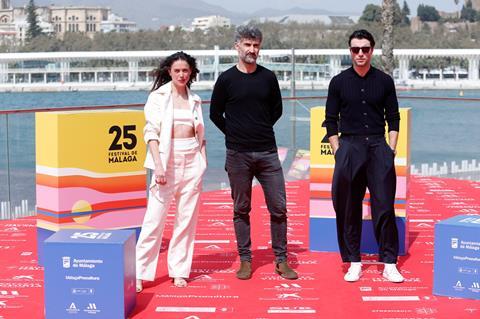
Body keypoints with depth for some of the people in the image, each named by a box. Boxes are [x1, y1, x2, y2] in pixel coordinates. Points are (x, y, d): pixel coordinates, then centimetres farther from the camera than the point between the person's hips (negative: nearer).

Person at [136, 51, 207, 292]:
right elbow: (151, 132, -7)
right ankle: (139, 272, 0)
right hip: (168, 160, -4)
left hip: (192, 162, 4)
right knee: (155, 218, -6)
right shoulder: (158, 97, 0)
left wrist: (202, 162, 10)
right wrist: (158, 165, -17)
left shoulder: (194, 100, 13)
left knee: (187, 219, 5)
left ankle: (179, 271, 14)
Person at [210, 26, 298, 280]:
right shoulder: (226, 79, 1)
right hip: (238, 154, -2)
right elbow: (215, 113, 8)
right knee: (241, 209, 5)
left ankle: (281, 260, 10)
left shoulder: (268, 77, 7)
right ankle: (245, 260, 14)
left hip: (267, 152, 2)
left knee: (278, 207, 0)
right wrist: (235, 134, 4)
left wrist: (262, 130, 10)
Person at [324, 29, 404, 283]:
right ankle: (354, 262, 10)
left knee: (384, 207, -3)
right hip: (349, 147, 0)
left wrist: (391, 148, 1)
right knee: (349, 209, 1)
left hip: (379, 147, 0)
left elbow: (393, 118, 11)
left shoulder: (384, 81, 8)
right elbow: (331, 120, 8)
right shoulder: (339, 82, 6)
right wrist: (337, 151, 0)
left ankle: (389, 264, 3)